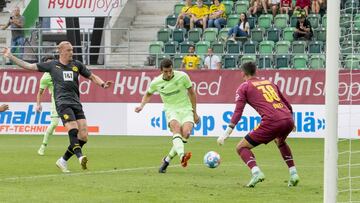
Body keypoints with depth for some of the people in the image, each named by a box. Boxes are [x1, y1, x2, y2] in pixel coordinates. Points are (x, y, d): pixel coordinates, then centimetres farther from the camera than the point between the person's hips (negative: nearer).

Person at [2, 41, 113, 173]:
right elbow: (28, 66, 16)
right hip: (62, 102, -4)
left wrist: (103, 84, 8)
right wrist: (10, 56, 13)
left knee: (83, 137, -6)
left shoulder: (77, 65, 19)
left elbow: (92, 77, 28)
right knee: (73, 129, -27)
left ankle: (63, 161, 9)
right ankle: (80, 157, -42)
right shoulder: (52, 65, 12)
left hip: (76, 103, 4)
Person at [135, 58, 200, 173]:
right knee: (176, 127, -34)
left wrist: (194, 112, 9)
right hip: (171, 109, 0)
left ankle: (168, 159, -7)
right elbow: (148, 94, 18)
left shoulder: (182, 76, -8)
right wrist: (142, 105, -1)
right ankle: (182, 156, -57)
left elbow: (192, 93, 6)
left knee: (186, 133, -26)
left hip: (186, 109, 0)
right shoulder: (156, 82, -4)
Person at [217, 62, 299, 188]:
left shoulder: (244, 87, 12)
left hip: (271, 121, -6)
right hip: (288, 120, 6)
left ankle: (256, 172, -20)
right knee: (280, 141, 40)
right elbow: (287, 105, 33)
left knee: (241, 147, 6)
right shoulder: (269, 83, 29)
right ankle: (293, 174, 27)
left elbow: (238, 112, -1)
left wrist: (227, 133, -4)